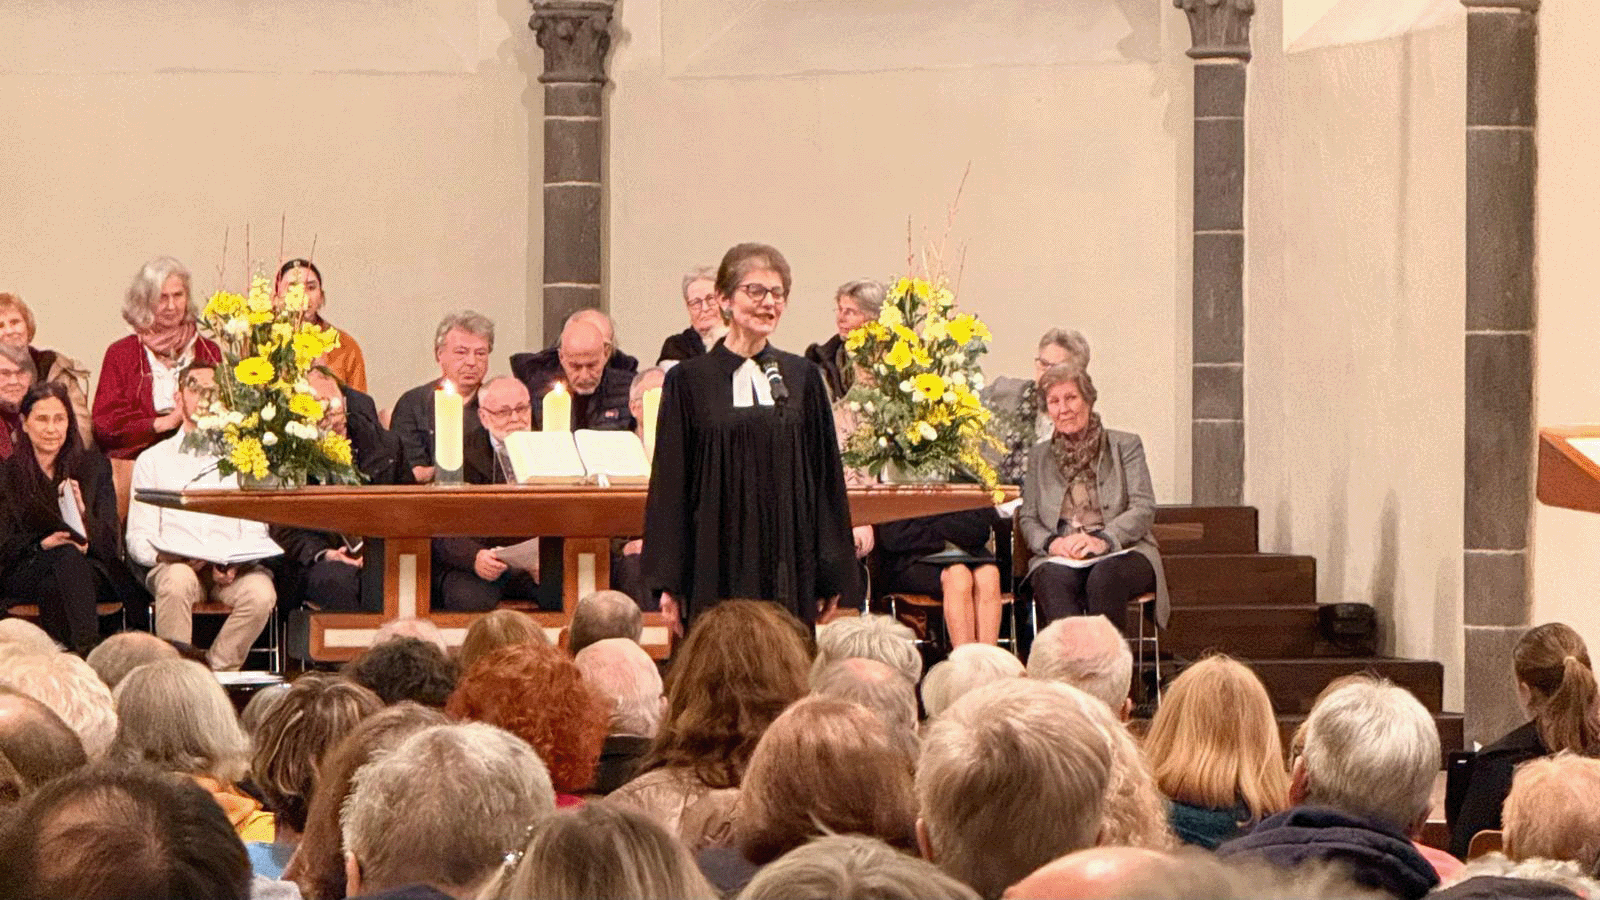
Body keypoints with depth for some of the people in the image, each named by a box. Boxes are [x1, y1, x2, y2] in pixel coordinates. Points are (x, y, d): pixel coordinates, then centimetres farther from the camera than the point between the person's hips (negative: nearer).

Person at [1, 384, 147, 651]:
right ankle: (89, 650, -50)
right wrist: (44, 545, -19)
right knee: (68, 557, -35)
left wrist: (83, 513, -17)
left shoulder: (94, 466, 12)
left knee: (52, 589, -36)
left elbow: (109, 543, 4)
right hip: (25, 573, -1)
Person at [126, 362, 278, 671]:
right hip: (173, 564, -1)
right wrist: (174, 558, -13)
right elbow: (138, 540, 9)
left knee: (261, 593, -32)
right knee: (178, 581, -36)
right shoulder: (153, 460, 18)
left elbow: (256, 530, 10)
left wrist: (235, 565, -13)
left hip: (234, 570, 1)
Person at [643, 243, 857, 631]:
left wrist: (831, 576, 5)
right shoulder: (689, 381, 2)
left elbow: (826, 477, 10)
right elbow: (670, 484, 1)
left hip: (789, 563, 2)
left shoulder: (803, 378, 9)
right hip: (718, 566, -2)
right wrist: (670, 583, -4)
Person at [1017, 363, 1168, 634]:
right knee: (1055, 580, -36)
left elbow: (1144, 509, 1)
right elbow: (1027, 518, 15)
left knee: (1105, 576, -38)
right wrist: (1051, 542, -9)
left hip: (1122, 553, -1)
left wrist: (1102, 540, -17)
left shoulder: (1125, 445, 13)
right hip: (1060, 558, 1)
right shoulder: (1039, 455, 22)